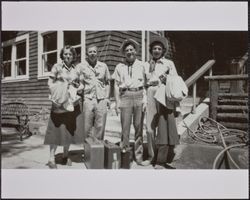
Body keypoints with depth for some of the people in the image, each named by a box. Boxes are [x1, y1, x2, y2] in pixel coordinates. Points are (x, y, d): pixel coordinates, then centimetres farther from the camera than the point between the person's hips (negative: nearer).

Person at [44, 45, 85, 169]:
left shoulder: (76, 70, 12)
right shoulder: (57, 67, 3)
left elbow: (80, 85, 16)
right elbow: (50, 83, 0)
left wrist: (77, 87, -6)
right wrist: (57, 96, -12)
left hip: (73, 103, 3)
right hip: (59, 103, -3)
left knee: (70, 130, 7)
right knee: (57, 130, -2)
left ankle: (65, 156, 23)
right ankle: (51, 158, 8)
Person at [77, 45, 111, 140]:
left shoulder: (103, 66, 15)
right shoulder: (81, 66, 7)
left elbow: (107, 82, 18)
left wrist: (107, 97, 10)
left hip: (101, 100, 2)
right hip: (88, 99, -2)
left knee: (100, 127, 4)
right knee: (86, 127, -1)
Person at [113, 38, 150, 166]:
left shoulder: (142, 65, 11)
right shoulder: (120, 67, 12)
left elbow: (146, 83, 7)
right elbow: (116, 86, 9)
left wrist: (145, 100, -3)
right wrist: (117, 102, 2)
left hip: (139, 96, 1)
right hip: (125, 97, 0)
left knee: (139, 127, 4)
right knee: (125, 126, -2)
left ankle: (139, 156, 13)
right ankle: (124, 153, 12)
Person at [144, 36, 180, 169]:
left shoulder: (169, 63, 7)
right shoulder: (146, 65, 16)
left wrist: (177, 106, -3)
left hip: (165, 98, -2)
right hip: (150, 98, 2)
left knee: (164, 128, -4)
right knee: (150, 128, -1)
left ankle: (161, 160, 7)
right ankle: (152, 157, 14)